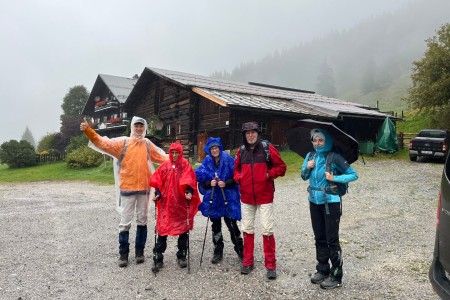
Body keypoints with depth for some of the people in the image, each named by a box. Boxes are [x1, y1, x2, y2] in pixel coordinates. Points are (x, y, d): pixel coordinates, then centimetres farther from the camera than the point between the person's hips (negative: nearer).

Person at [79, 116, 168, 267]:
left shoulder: (148, 144, 8)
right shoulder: (123, 142, -2)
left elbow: (161, 158, 19)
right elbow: (103, 143, -12)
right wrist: (88, 130, -24)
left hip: (144, 188, 3)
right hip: (127, 188, -3)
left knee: (142, 221, 12)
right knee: (125, 222, 3)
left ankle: (139, 252, 25)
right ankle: (123, 254, 16)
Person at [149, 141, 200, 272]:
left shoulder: (185, 165, -2)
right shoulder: (165, 166, 6)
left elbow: (189, 182, -10)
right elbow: (158, 182, 8)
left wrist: (189, 193, -26)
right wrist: (157, 194, -5)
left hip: (181, 204, -1)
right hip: (166, 204, 2)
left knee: (183, 230, 9)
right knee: (162, 230, 2)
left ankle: (181, 256, 25)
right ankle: (158, 259, 11)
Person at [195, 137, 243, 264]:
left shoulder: (228, 160, -5)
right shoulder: (207, 162, 3)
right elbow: (201, 181, 4)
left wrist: (226, 183, -19)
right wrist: (209, 183, -14)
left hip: (228, 198, -3)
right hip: (213, 199, 3)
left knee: (231, 224, -2)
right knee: (215, 225, 9)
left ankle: (240, 249, 18)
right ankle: (218, 252, 22)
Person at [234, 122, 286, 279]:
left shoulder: (267, 148, -5)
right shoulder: (241, 151, 5)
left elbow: (281, 167, -2)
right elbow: (236, 170, 17)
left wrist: (269, 174, -16)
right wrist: (239, 177, -3)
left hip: (265, 196, -3)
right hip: (246, 196, 4)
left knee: (267, 230, -1)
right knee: (247, 229, 12)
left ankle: (270, 265, 11)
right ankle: (248, 261, 26)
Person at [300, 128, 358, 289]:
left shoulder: (334, 157, -11)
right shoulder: (310, 155, 4)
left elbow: (353, 175, -9)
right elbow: (304, 177, 13)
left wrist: (334, 178, -20)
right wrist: (307, 168, -7)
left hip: (330, 202, -6)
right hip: (315, 202, 6)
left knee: (332, 239, 1)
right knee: (319, 238, 14)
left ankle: (336, 276, 12)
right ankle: (322, 270, 28)